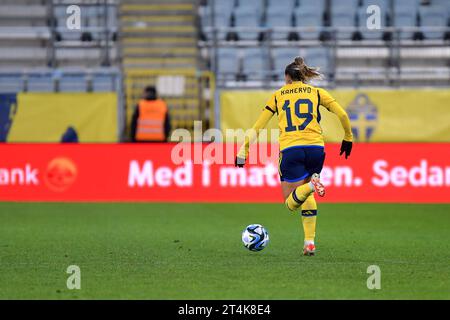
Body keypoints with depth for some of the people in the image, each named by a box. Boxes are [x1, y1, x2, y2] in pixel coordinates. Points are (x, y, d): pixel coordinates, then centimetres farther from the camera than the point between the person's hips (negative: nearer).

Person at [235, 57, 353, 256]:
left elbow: (257, 127, 11)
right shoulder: (316, 92, 15)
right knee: (306, 195, 24)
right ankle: (310, 242, 9)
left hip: (290, 150, -2)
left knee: (291, 204, 5)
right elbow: (342, 114, 7)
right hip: (315, 147, 2)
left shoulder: (277, 96, 16)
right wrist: (348, 138, 22)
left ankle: (310, 185, -30)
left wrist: (243, 152, 13)